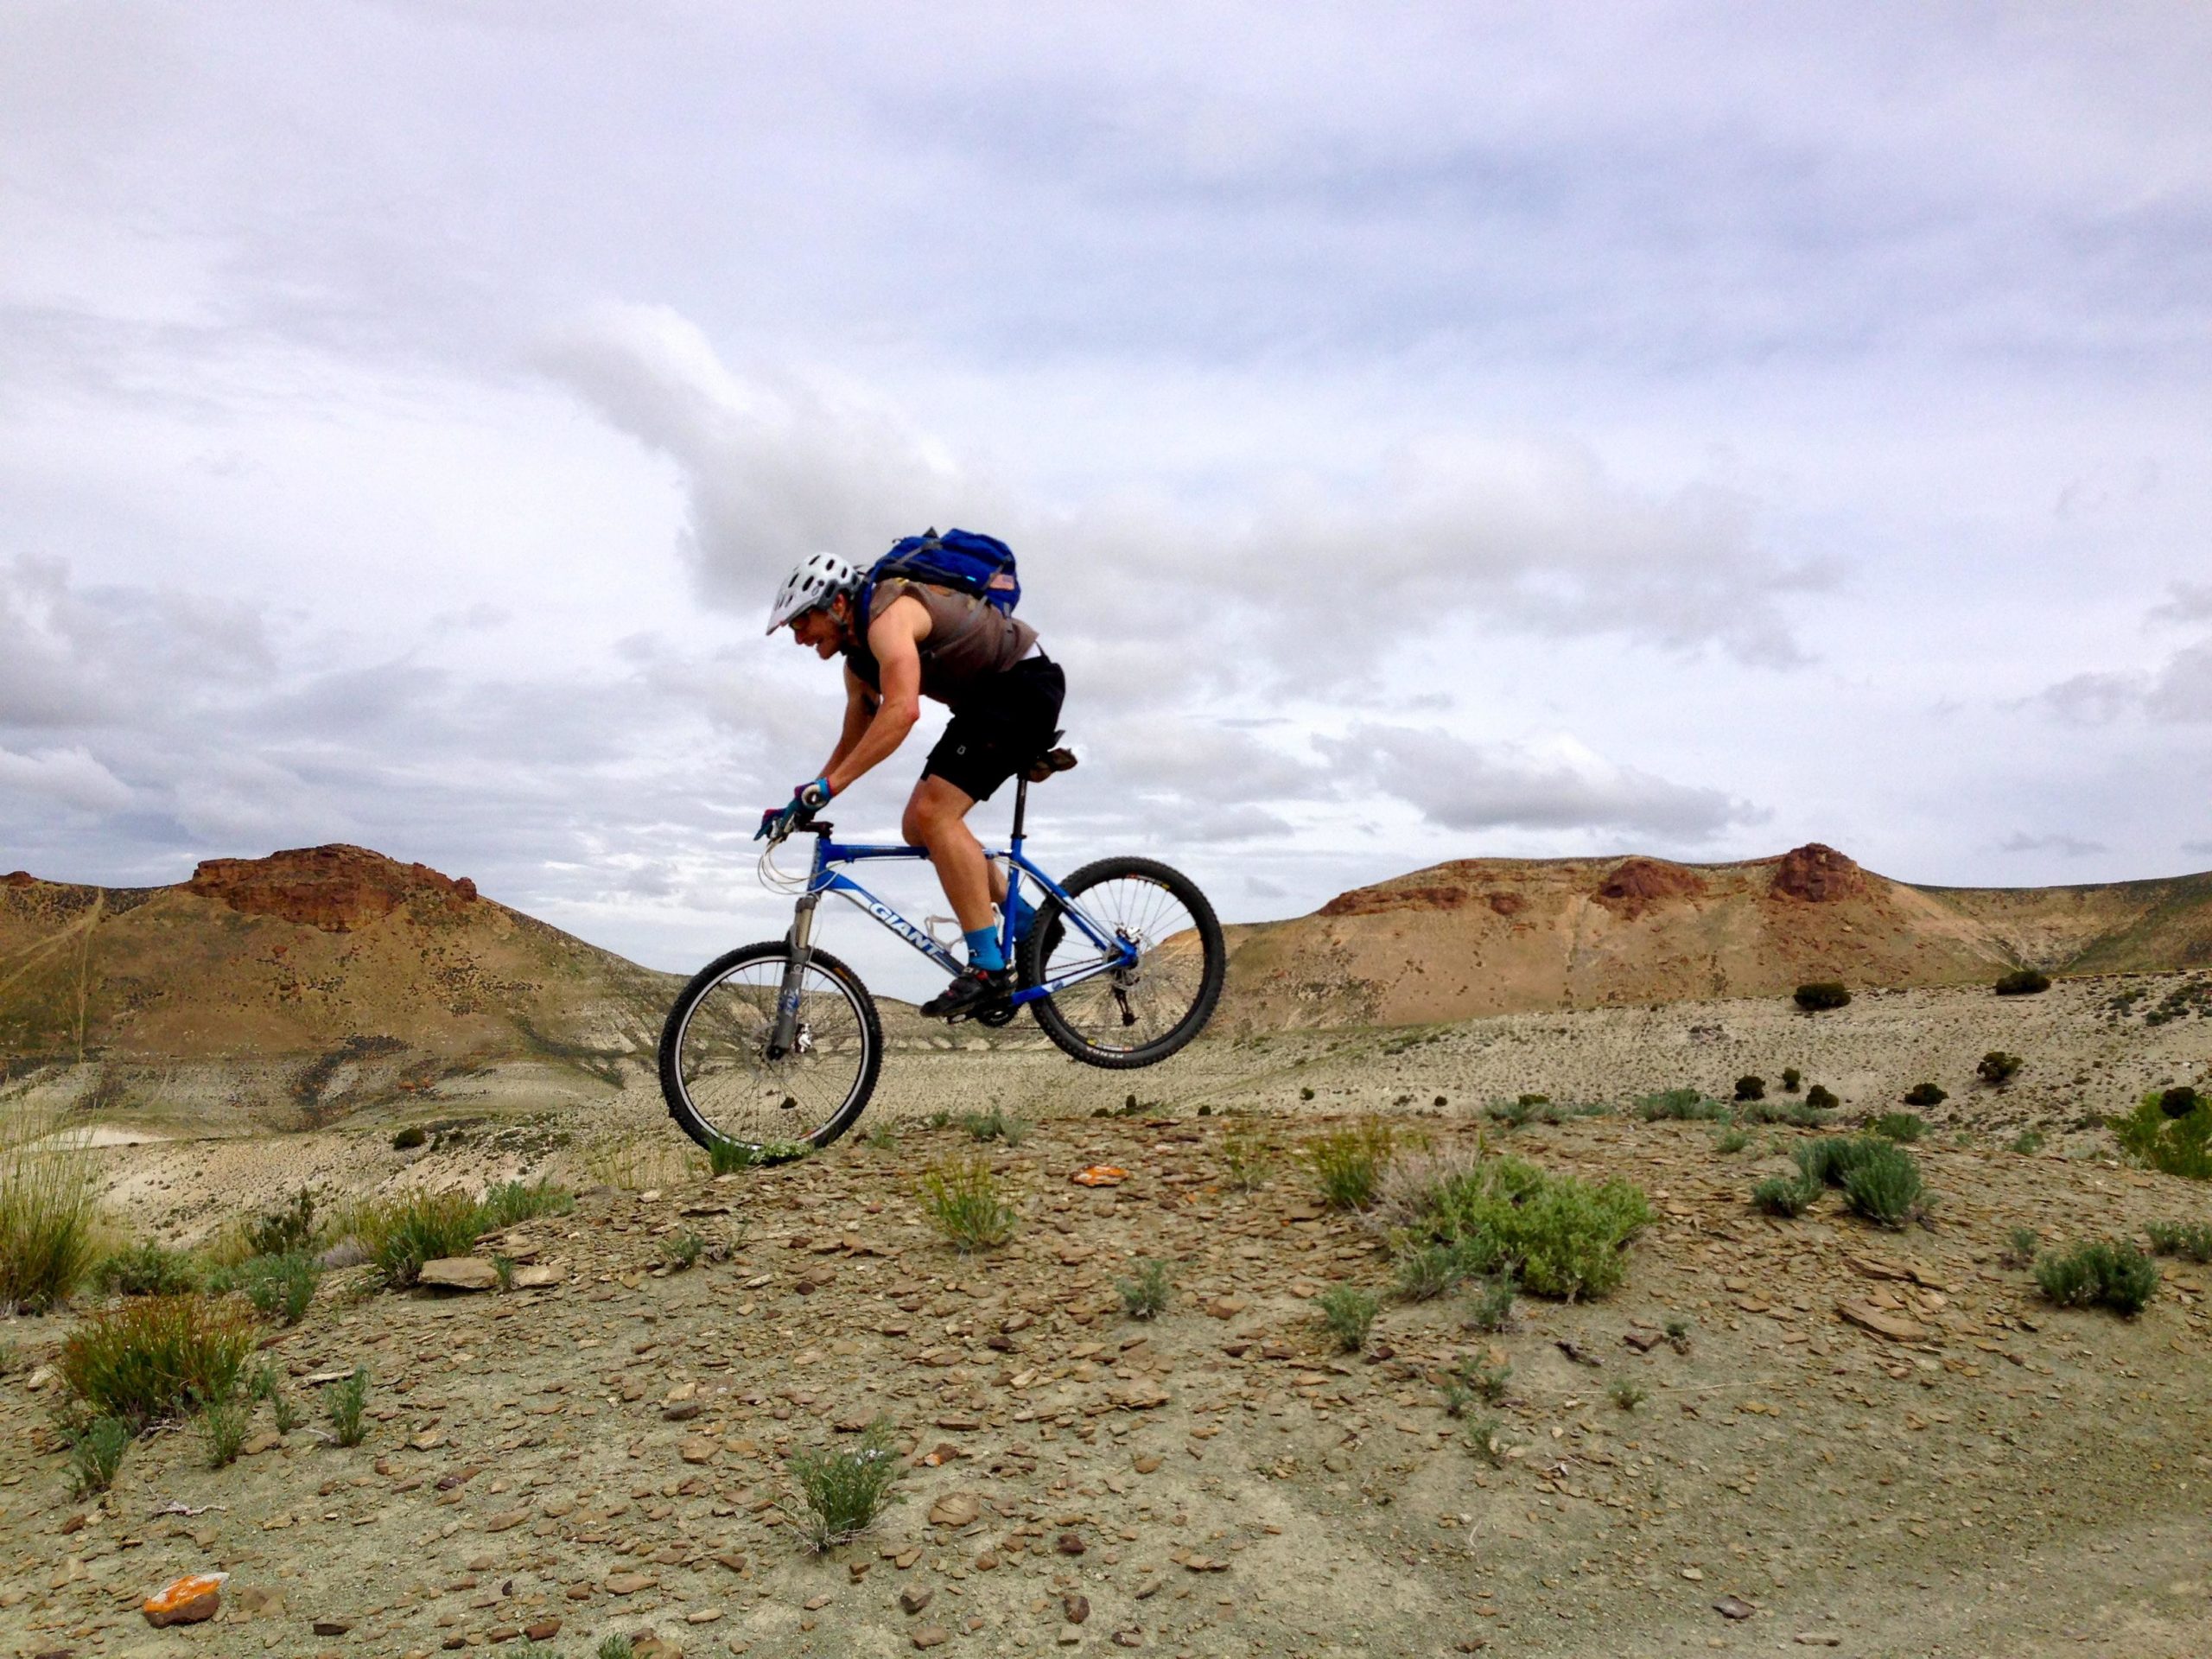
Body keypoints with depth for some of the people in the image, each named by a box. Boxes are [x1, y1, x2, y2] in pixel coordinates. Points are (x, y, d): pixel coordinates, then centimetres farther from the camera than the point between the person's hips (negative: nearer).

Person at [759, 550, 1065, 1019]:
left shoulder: (888, 615, -22)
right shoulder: (859, 662, 10)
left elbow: (902, 711, -37)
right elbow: (852, 744, 21)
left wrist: (825, 787, -39)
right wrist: (801, 804, 11)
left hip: (1026, 685, -10)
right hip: (990, 699, 10)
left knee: (933, 812, -21)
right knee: (918, 827, 5)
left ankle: (988, 966, -20)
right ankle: (1028, 925, 12)